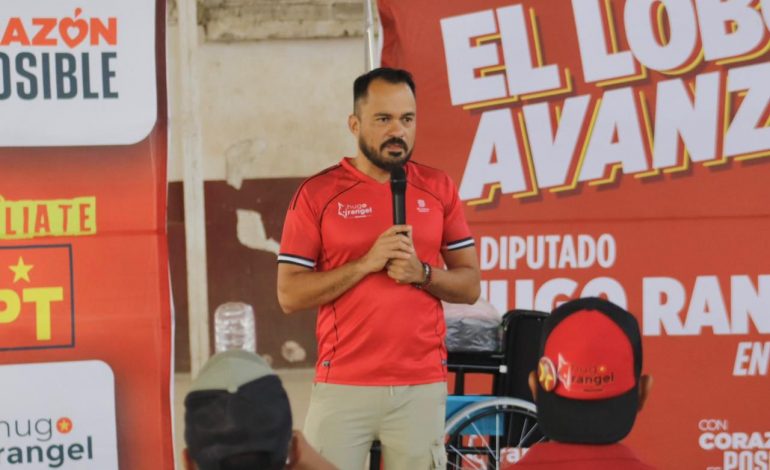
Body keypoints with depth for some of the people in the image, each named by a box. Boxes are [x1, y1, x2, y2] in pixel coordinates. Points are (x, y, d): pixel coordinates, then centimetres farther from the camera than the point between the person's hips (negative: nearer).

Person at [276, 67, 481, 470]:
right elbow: (289, 295, -4)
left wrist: (421, 273, -11)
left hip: (422, 386, 2)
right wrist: (366, 263, -15)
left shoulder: (439, 189, 8)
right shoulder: (317, 194, 0)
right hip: (343, 386, -2)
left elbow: (470, 286, 9)